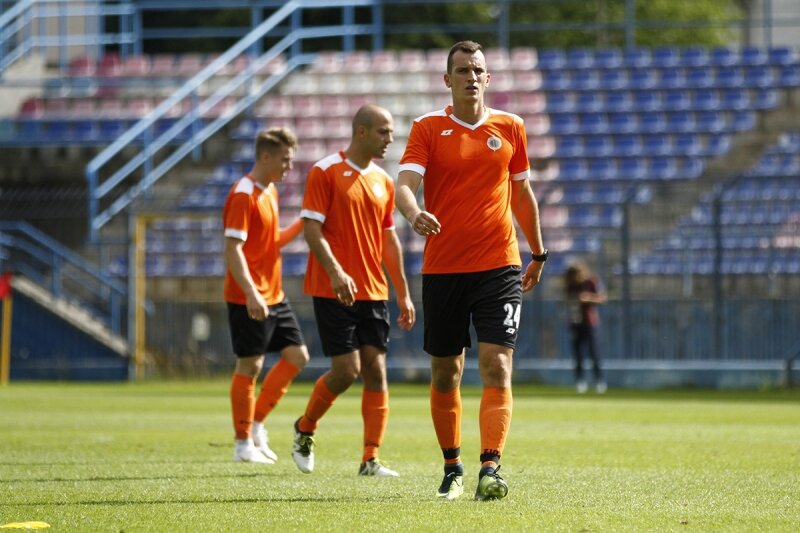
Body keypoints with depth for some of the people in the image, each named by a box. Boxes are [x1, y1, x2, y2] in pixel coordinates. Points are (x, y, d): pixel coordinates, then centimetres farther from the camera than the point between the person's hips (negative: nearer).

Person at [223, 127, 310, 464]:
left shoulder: (270, 192, 14)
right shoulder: (243, 196, -15)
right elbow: (233, 249, -21)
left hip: (273, 296, 9)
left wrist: (302, 225, 8)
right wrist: (251, 293, -29)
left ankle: (257, 424, 15)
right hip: (249, 299, -9)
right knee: (250, 365, -3)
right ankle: (243, 443, 5)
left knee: (297, 356, 7)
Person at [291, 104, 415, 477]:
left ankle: (370, 460, 0)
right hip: (334, 291, -6)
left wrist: (403, 293, 14)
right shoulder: (326, 171, -6)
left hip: (373, 292, 6)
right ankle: (304, 430, 18)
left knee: (375, 370, -2)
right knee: (346, 370, -9)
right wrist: (335, 272, -25)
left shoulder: (383, 181, 13)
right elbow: (312, 229, -12)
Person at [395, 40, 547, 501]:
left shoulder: (510, 127, 8)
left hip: (499, 265, 0)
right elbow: (406, 183, -12)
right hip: (442, 268, 0)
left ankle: (491, 469, -20)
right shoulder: (428, 128, 2)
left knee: (497, 368, -13)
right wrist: (414, 213, -34)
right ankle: (452, 467, 23)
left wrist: (538, 254, 23)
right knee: (445, 374, 8)